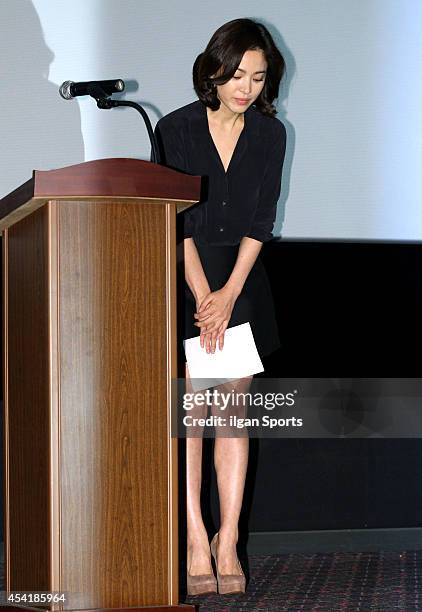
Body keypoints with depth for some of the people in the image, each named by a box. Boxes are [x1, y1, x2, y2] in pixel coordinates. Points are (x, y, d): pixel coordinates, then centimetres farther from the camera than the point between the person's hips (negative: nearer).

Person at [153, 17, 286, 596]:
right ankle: (197, 543, -6)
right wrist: (204, 298, -16)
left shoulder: (270, 134, 2)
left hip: (241, 282, 3)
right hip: (183, 281, -2)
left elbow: (260, 222, -1)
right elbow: (178, 222, -11)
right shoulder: (176, 129, -8)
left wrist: (229, 294, -11)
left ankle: (228, 542, -1)